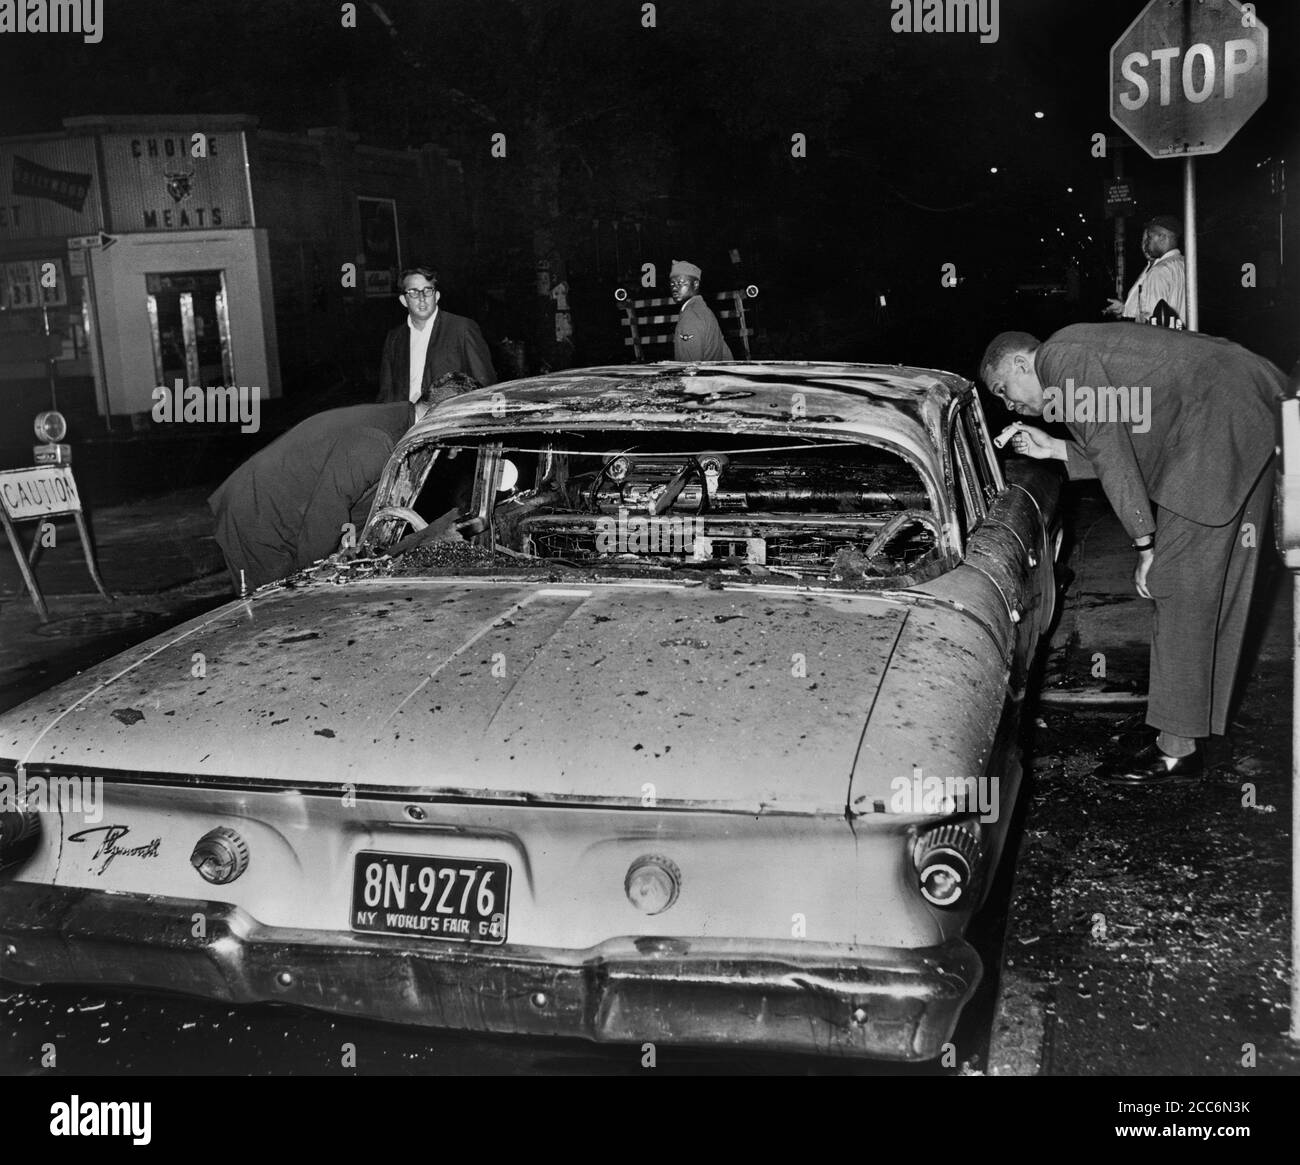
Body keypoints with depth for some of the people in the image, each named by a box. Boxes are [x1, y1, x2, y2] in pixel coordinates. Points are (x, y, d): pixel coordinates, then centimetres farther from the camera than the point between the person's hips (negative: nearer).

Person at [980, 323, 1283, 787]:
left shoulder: (1060, 359, -5)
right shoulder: (1085, 351, 24)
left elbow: (1110, 454, -12)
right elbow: (1129, 451, 20)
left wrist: (1145, 544, -10)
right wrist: (1052, 448, 18)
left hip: (1221, 420, -10)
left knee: (1180, 583, -8)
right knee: (1217, 582, 14)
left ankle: (1177, 749, -4)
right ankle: (1203, 711, 24)